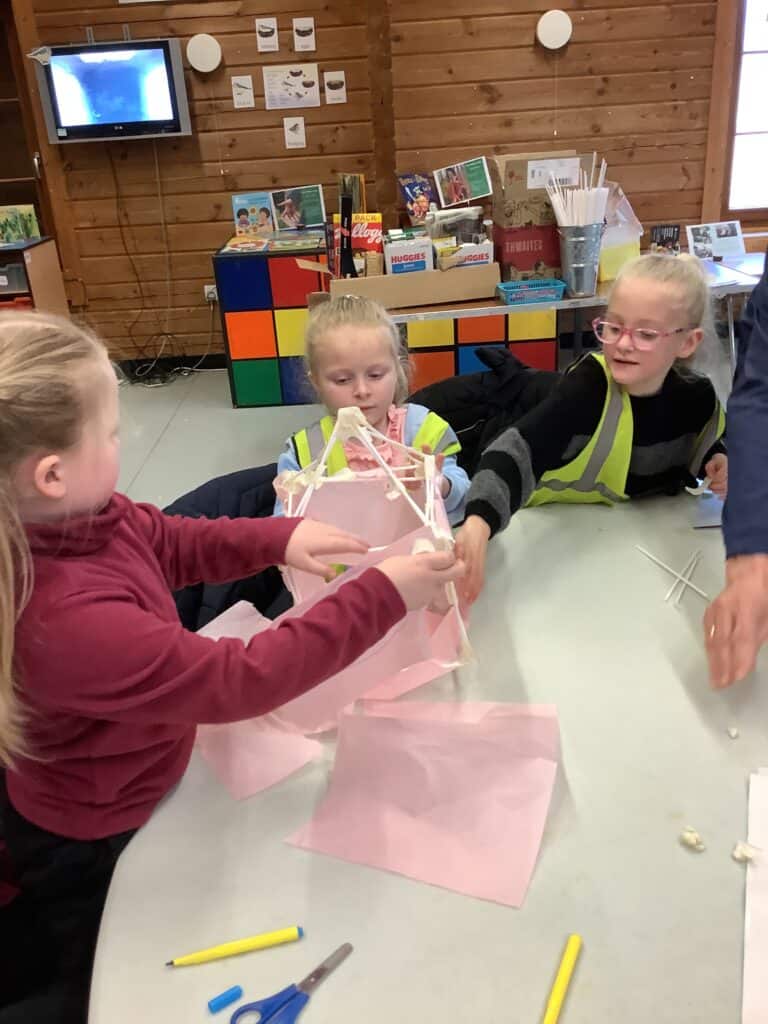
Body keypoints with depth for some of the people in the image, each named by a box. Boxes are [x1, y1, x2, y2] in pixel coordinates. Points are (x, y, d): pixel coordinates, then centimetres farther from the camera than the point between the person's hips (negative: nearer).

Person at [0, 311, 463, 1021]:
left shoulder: (71, 517, -19)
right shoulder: (65, 620, -46)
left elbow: (169, 543, -2)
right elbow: (238, 681, -40)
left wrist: (279, 538, -17)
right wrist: (381, 599, -35)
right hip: (93, 842, -6)